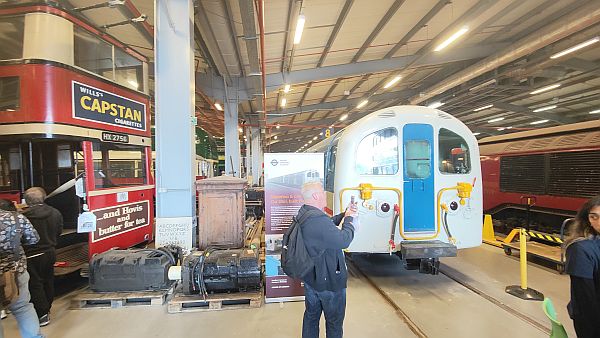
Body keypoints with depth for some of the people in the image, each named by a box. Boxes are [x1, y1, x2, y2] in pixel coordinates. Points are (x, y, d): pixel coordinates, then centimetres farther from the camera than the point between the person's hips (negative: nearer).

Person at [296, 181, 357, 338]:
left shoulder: (303, 213, 0)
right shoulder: (317, 219, -33)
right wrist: (349, 219, -12)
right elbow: (344, 241, -27)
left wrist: (344, 215, -1)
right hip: (329, 281, -9)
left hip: (310, 278, 9)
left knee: (311, 315, 25)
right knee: (334, 321, 14)